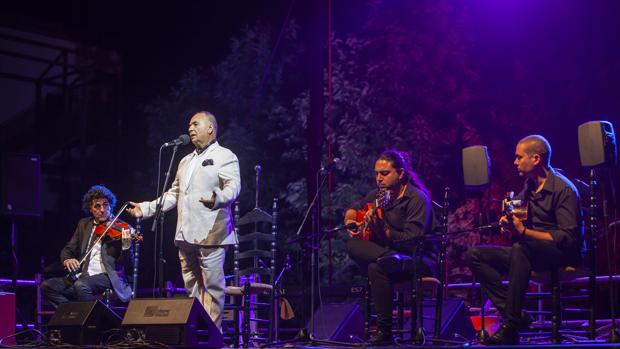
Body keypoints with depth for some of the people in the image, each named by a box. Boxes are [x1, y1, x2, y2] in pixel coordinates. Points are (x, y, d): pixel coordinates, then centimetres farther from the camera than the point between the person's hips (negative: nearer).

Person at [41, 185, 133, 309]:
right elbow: (68, 249, 18)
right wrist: (67, 260, -7)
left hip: (108, 277, -6)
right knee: (47, 286, -14)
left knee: (81, 285, -35)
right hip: (83, 276, 6)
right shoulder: (83, 224, 17)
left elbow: (128, 266, -4)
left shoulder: (121, 228, 1)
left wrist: (126, 246, -26)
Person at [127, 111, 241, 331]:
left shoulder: (225, 157, 0)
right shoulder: (185, 161, 24)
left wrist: (217, 198, -34)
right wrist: (145, 209, 17)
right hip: (186, 235, 7)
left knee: (212, 286, -7)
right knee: (192, 288, 9)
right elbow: (173, 194, 25)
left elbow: (233, 187, -13)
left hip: (210, 235, -7)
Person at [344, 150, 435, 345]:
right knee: (352, 244, -16)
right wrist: (350, 222, 1)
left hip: (418, 260, -7)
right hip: (390, 254, 7)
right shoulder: (380, 194, 6)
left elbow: (412, 241, -24)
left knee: (377, 267, -34)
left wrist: (383, 230, -36)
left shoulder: (417, 199, -15)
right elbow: (353, 208, 23)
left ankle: (384, 331, -25)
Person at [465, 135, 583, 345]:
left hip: (562, 255, -8)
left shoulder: (563, 189, -13)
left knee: (521, 248, -39)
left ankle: (511, 324, -34)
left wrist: (523, 231, -25)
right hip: (530, 253, 8)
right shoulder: (528, 187, 11)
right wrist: (509, 225, -5)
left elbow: (568, 238, -22)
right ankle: (513, 312, -20)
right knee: (474, 255, -5)